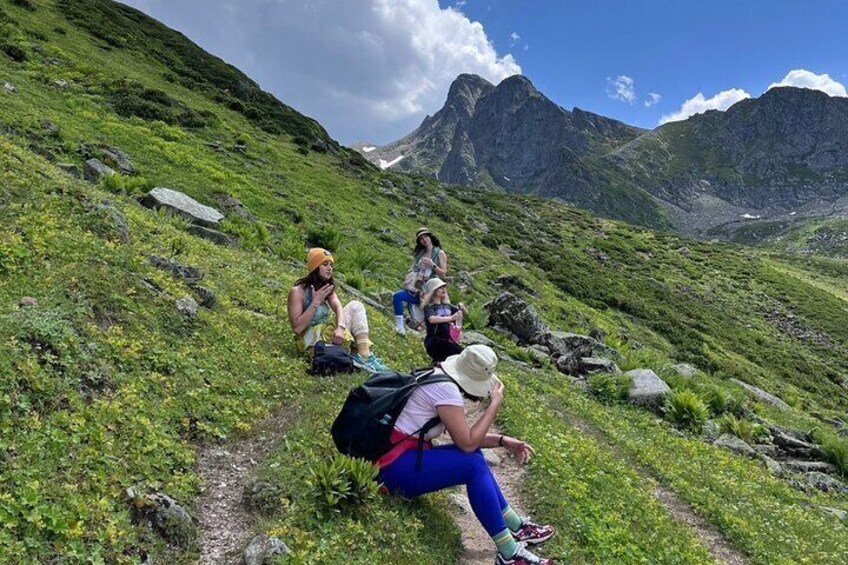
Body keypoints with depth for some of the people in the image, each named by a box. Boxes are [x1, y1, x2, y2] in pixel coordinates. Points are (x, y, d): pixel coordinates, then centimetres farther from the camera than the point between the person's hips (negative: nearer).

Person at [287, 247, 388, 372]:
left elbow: (338, 307, -13)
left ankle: (364, 356, -22)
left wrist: (340, 327, -34)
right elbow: (296, 328, -21)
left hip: (326, 332, 7)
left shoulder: (327, 288, 8)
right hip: (309, 340, -7)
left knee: (355, 306, -11)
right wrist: (315, 302, -24)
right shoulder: (297, 291, -14)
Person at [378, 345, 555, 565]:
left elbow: (463, 434, 15)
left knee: (473, 456, 8)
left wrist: (502, 441, 6)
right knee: (474, 465, -16)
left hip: (401, 457, 10)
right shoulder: (445, 389, -20)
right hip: (393, 466, -10)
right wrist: (495, 403, -10)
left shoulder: (437, 378, 9)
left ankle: (516, 527, 14)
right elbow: (467, 442, -17)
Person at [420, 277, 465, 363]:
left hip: (447, 340, 7)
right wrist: (451, 318, -35)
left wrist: (461, 308, -4)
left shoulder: (446, 305, 13)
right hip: (434, 341, -7)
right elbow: (432, 319, -28)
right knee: (460, 354, -23)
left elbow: (463, 312, 21)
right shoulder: (429, 307, -6)